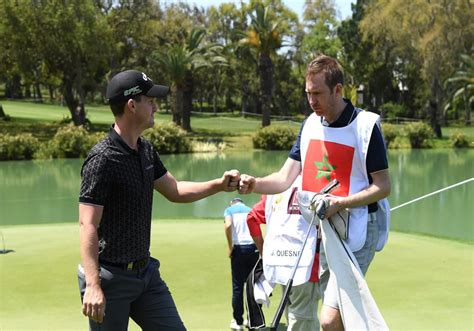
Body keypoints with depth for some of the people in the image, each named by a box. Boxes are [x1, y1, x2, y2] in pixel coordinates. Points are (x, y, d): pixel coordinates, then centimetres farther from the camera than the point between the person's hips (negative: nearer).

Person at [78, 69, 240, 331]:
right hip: (111, 277, -8)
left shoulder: (146, 150, 8)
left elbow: (175, 190, 22)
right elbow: (88, 225, -23)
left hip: (146, 271, 8)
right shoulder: (103, 159, -19)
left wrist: (219, 185, 7)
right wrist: (93, 285, -31)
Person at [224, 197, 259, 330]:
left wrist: (230, 247, -6)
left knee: (237, 287, 3)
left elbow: (228, 225, -12)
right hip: (253, 248, 3)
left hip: (239, 248, -3)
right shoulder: (250, 210, 20)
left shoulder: (229, 209, 9)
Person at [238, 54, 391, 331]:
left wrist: (339, 203, -22)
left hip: (353, 235, -7)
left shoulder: (365, 125, -10)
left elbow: (383, 187, -9)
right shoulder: (310, 124, 9)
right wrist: (254, 184, -14)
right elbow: (285, 178, 6)